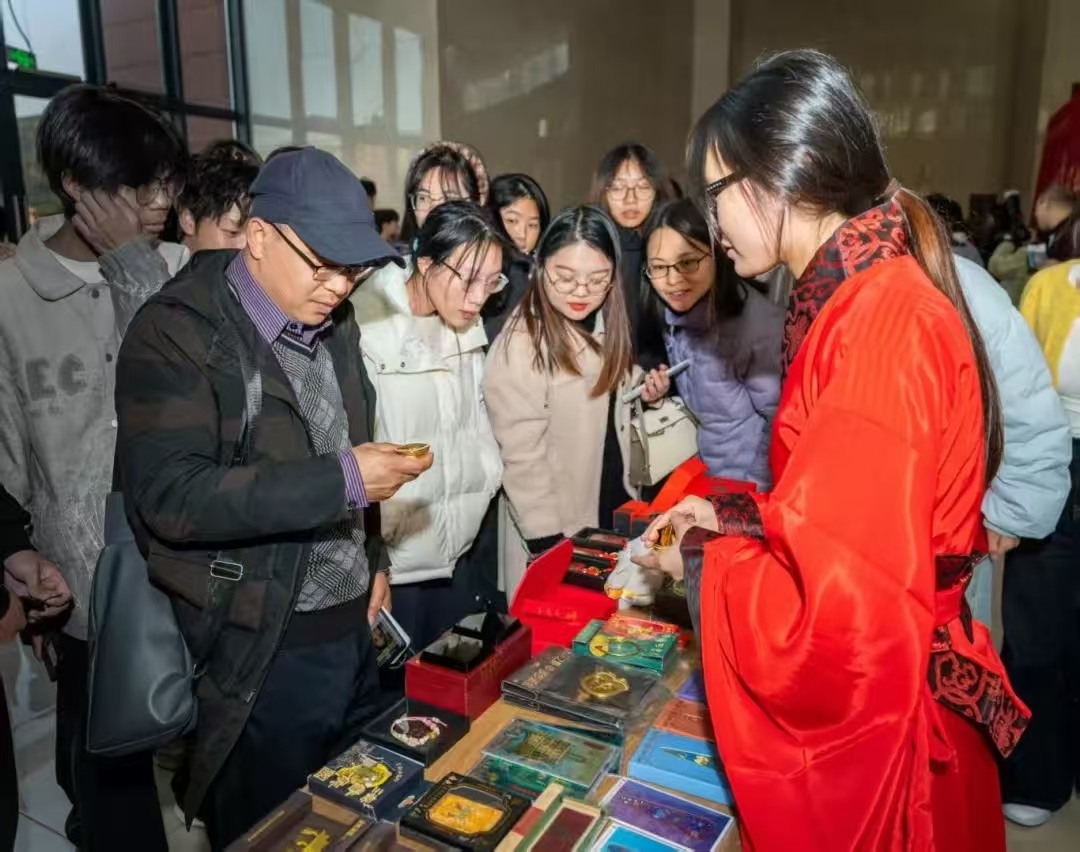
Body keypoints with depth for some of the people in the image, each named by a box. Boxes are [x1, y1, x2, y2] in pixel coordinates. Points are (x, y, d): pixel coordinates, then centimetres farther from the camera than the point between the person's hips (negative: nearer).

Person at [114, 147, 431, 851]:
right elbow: (170, 496, -25)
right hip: (260, 652, -6)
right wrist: (341, 481, -29)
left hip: (352, 629, 7)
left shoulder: (334, 324, 7)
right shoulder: (177, 332, -15)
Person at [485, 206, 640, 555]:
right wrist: (547, 538, -20)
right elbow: (523, 457, -22)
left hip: (616, 500, 7)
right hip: (562, 527, -7)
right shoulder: (520, 345, -24)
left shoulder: (607, 324, -1)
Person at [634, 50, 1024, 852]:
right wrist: (732, 517, 6)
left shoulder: (880, 324, -25)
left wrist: (701, 565, -13)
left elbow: (846, 606, -28)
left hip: (870, 728, -8)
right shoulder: (869, 302, 5)